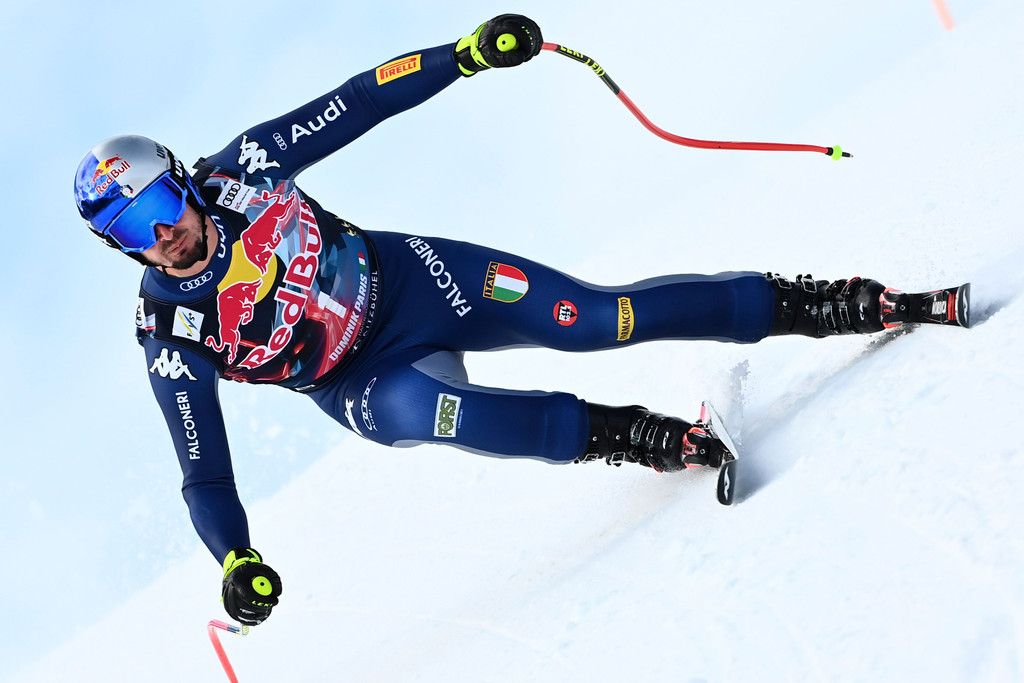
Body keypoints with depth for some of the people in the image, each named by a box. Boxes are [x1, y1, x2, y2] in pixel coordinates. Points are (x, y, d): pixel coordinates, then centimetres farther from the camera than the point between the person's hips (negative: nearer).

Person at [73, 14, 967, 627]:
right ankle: (629, 437, -23)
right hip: (367, 382, -1)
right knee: (421, 409, -36)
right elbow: (205, 474, -12)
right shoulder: (172, 336, -18)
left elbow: (354, 104, -8)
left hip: (406, 278, 1)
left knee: (596, 319, -12)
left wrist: (468, 53, -15)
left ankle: (805, 305, 0)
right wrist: (238, 563, -27)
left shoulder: (239, 169, -15)